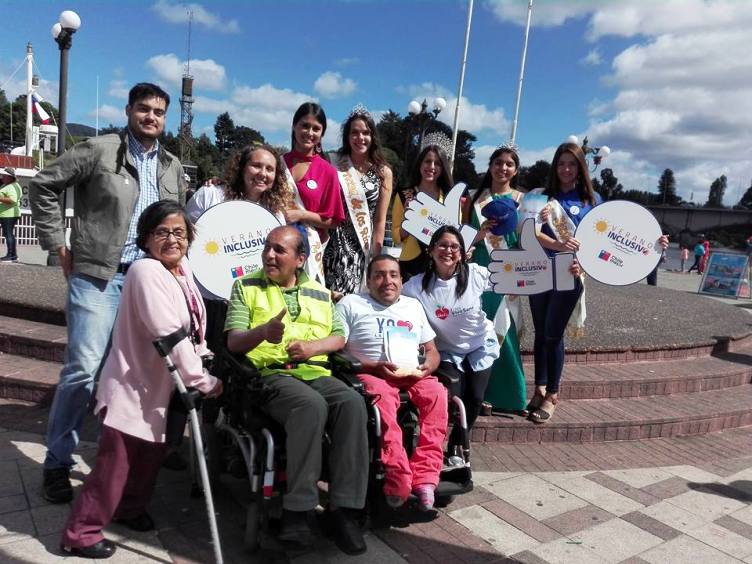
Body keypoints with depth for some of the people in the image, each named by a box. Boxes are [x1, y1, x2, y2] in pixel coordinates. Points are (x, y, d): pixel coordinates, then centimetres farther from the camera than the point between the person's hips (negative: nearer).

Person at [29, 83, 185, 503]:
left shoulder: (173, 167, 13)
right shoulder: (99, 150, -2)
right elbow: (43, 186, 0)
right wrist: (58, 244, -3)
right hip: (98, 275, -5)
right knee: (84, 367, -9)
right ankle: (58, 462, 7)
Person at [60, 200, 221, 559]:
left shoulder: (182, 269, 5)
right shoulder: (146, 271, -21)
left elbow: (192, 329, 15)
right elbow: (170, 335, -27)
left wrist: (203, 358, 4)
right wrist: (203, 381, -24)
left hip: (161, 386, 9)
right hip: (132, 387, -8)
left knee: (151, 455, 20)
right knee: (115, 462, 2)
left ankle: (129, 508, 42)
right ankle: (81, 532, 19)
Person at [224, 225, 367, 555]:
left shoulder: (320, 293, 20)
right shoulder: (246, 286, 10)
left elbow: (339, 338, 16)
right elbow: (233, 342, 1)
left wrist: (312, 346, -6)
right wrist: (263, 332, -22)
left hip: (316, 373, 4)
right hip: (269, 374, -4)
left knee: (353, 403, -28)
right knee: (312, 405, -36)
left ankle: (343, 508, -24)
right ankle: (296, 511, -28)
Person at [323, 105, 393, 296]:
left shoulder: (383, 172, 4)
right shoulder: (334, 166, 3)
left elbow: (380, 221, 3)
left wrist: (376, 256, 0)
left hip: (363, 246, 0)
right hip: (334, 243, 0)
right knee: (329, 296, -4)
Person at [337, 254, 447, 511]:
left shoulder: (413, 305, 23)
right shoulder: (350, 304, 10)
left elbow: (432, 351, 24)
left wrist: (426, 367, -1)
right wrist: (374, 367, -13)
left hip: (412, 374, 3)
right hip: (369, 374, -3)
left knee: (435, 392, -30)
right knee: (382, 396, -38)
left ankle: (425, 477, -30)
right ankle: (399, 480, -37)